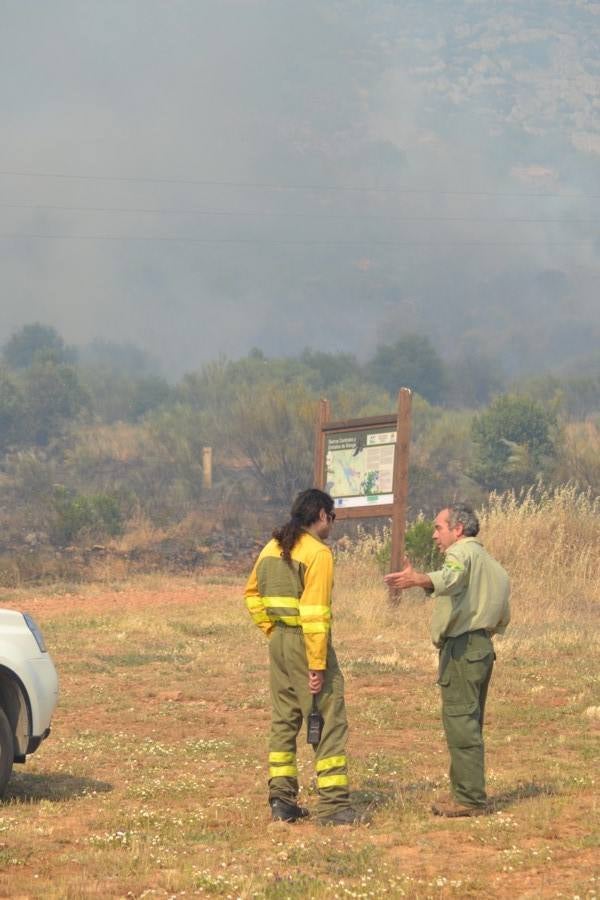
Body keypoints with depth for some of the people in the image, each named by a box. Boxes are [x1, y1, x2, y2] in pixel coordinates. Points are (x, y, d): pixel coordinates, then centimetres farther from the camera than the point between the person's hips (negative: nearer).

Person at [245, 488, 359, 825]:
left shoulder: (273, 548, 11)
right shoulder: (318, 553, -13)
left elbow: (252, 595, 20)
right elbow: (315, 613, -19)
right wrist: (317, 666, -18)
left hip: (279, 641, 8)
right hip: (306, 643, -8)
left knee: (284, 719, 15)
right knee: (330, 722, -2)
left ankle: (282, 799, 18)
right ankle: (333, 804, -4)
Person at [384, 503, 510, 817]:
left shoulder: (462, 552, -9)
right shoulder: (489, 562, 23)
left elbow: (451, 576, -34)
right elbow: (503, 618, 27)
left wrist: (419, 579, -51)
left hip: (462, 647, -10)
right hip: (483, 646, 10)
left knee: (461, 723, -10)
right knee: (469, 725, 16)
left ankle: (470, 798, -11)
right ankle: (469, 794, 21)